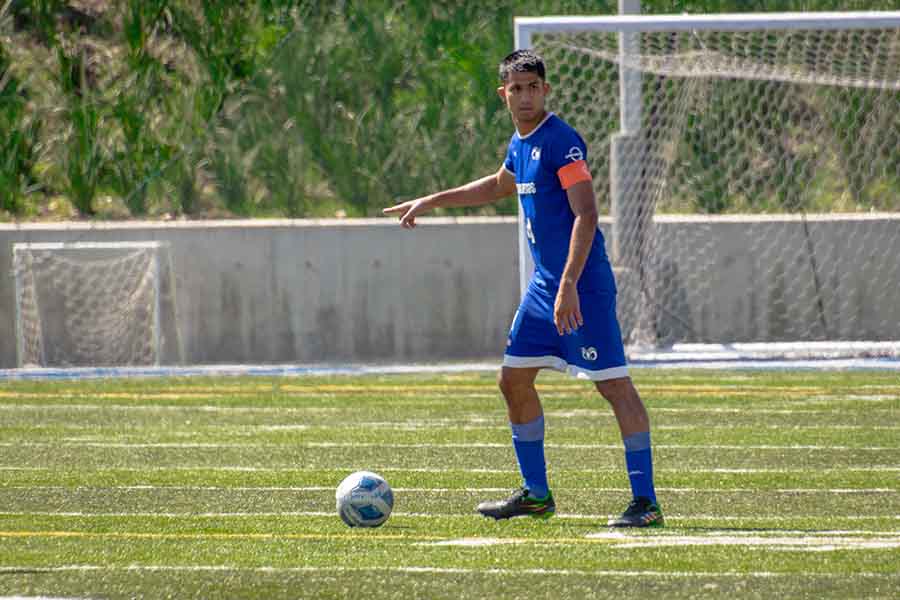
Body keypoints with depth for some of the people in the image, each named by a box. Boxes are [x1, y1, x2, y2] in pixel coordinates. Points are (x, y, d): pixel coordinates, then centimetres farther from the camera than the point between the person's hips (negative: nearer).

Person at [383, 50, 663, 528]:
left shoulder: (561, 141, -15)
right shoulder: (520, 143, 12)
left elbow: (586, 214, -22)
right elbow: (500, 185, 35)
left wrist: (569, 285, -28)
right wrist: (433, 201, 39)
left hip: (582, 282, -10)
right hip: (544, 282, 10)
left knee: (614, 384, -11)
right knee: (514, 380, 15)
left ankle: (646, 502, -12)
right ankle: (536, 495, 27)